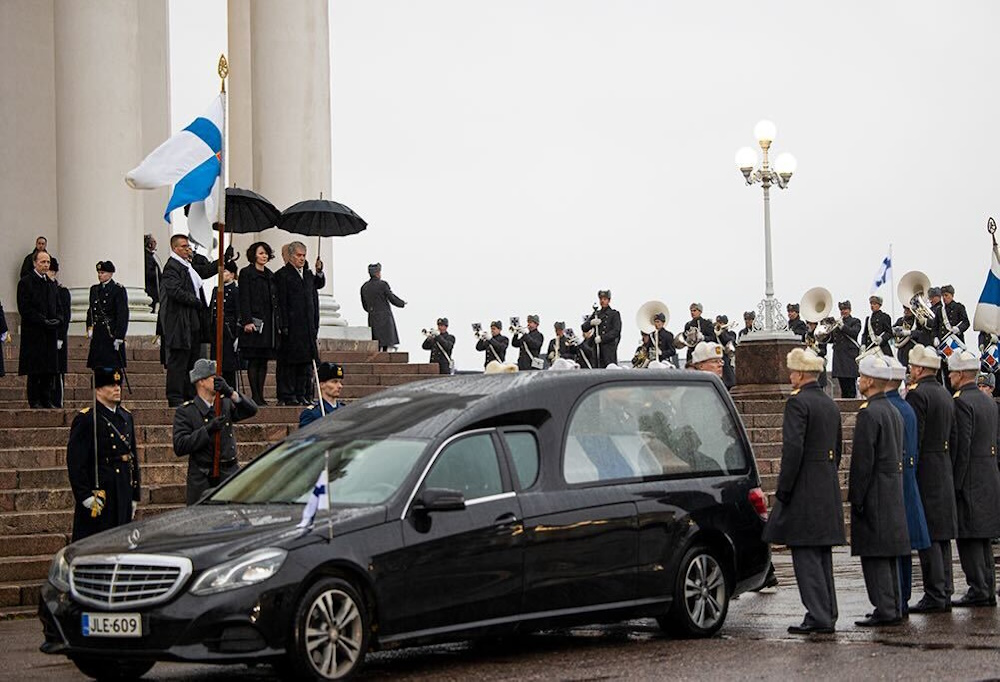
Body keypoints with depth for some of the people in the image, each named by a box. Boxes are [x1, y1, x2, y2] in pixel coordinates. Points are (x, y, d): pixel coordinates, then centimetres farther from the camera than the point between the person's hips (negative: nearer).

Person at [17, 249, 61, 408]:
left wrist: (57, 320, -2)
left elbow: (57, 307, 20)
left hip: (50, 333, 6)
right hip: (33, 333, -6)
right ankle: (34, 401, 1)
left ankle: (46, 400, 11)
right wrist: (43, 321, -17)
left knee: (50, 370, 5)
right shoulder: (26, 282, -5)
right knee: (34, 370, -3)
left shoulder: (51, 284, 17)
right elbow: (24, 308, -11)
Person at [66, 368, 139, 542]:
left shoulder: (126, 417, 14)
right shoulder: (86, 419, -9)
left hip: (123, 496, 7)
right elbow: (75, 462, -14)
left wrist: (135, 495, 16)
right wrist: (86, 496, -18)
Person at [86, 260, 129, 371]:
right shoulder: (94, 289, 15)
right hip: (97, 336, 6)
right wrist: (90, 327, 6)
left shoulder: (118, 290, -4)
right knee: (98, 369, 3)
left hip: (112, 335, -6)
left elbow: (123, 315, -8)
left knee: (114, 368, -7)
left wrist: (119, 337, -13)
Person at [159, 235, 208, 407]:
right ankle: (175, 398, -4)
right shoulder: (172, 267, -12)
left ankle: (190, 396, 15)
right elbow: (176, 292, -22)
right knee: (178, 361, -7)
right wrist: (198, 303, -14)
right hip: (179, 322, -10)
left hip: (193, 322, 10)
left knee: (192, 359, 11)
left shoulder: (188, 266, 19)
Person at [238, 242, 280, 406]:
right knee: (254, 361, -5)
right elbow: (244, 299, -8)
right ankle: (255, 396, -3)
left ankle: (260, 396, 8)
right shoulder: (246, 273, -1)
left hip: (269, 324, 6)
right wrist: (247, 321, -17)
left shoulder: (270, 276, 17)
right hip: (254, 322, -6)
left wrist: (278, 323, 10)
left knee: (264, 361, 6)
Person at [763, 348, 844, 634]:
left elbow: (793, 448, -20)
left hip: (804, 491, -9)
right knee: (822, 553, 14)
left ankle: (818, 617, -9)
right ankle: (828, 614, 16)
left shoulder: (797, 402, -13)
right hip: (829, 490, 9)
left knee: (805, 555, -6)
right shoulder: (830, 404, 15)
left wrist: (783, 489, -15)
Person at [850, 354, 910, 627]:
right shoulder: (894, 411, 14)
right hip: (894, 492, 9)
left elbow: (863, 459, -18)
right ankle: (894, 608, 16)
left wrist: (855, 498, -14)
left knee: (874, 553, -7)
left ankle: (884, 610, -8)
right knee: (889, 553, 12)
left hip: (874, 492, -9)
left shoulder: (869, 413, -15)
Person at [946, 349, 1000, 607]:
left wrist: (955, 484, -15)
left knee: (968, 537, -5)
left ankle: (978, 590, -6)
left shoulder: (962, 402, -15)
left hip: (970, 480, -9)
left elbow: (961, 446, -19)